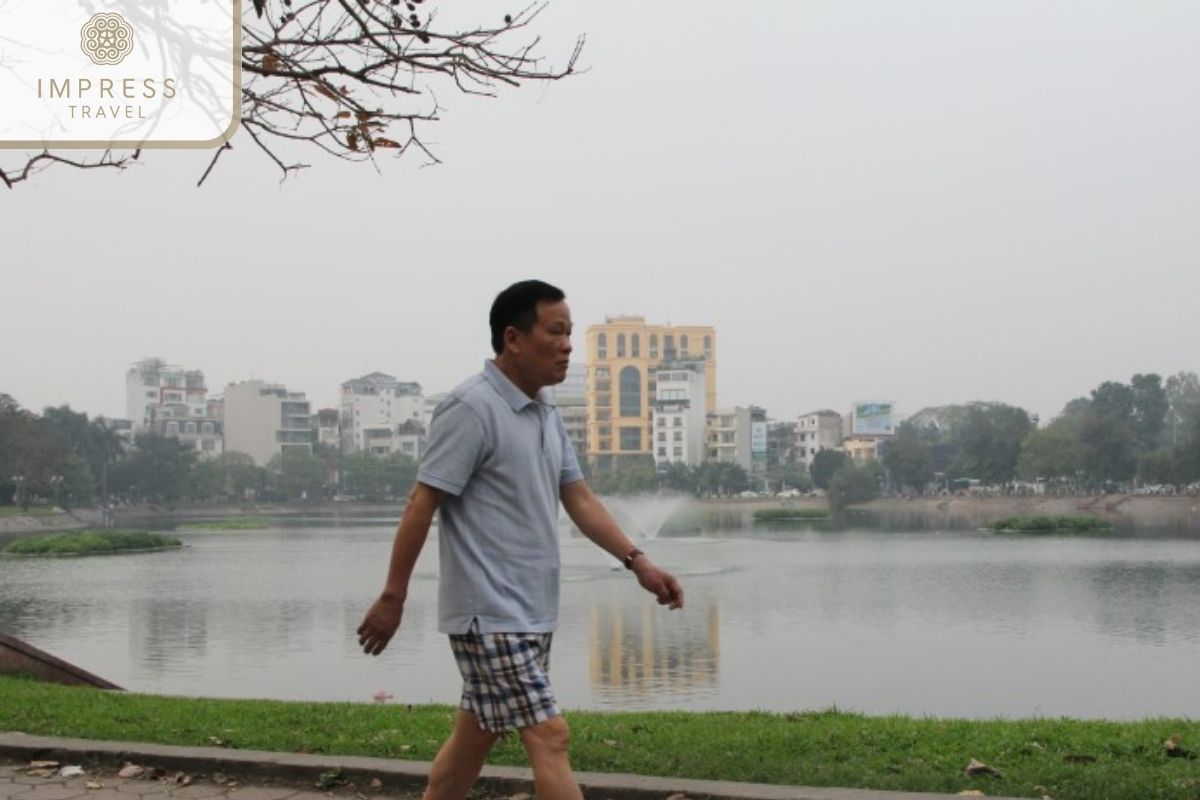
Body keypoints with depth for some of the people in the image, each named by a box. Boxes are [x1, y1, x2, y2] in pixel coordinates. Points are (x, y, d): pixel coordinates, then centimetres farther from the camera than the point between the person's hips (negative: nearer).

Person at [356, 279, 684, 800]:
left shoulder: (547, 415, 12)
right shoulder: (471, 408, -15)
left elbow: (579, 500, 12)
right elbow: (422, 505, -15)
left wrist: (637, 561, 1)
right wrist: (393, 597, -14)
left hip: (531, 613, 9)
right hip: (490, 615, -9)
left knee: (475, 736, 16)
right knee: (550, 739, -8)